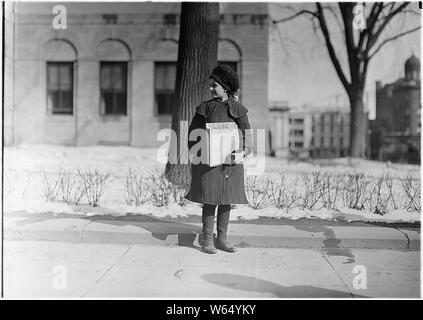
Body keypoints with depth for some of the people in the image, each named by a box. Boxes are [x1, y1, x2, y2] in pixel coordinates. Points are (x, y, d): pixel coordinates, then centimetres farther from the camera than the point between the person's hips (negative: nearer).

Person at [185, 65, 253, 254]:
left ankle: (222, 239, 16)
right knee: (210, 200, -2)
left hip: (230, 162, 2)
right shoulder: (205, 108, 3)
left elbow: (247, 134, 8)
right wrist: (198, 153, -4)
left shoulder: (238, 109, 6)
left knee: (227, 200, 6)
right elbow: (193, 133, 6)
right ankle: (207, 240, 7)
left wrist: (243, 152, -7)